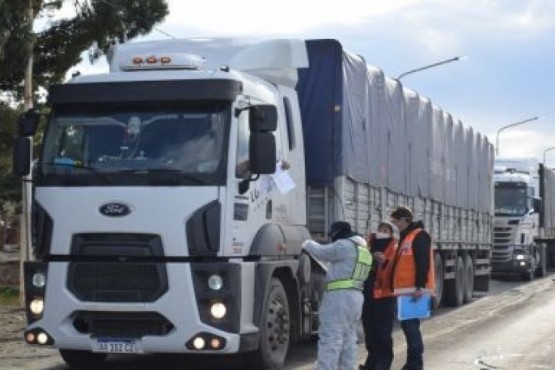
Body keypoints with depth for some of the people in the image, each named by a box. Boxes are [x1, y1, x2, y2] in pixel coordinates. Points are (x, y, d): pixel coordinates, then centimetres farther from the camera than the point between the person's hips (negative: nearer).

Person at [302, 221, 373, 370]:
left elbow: (321, 252, -2)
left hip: (339, 296, -10)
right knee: (349, 338, 12)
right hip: (355, 296, 10)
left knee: (331, 337, -11)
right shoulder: (364, 250, 20)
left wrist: (308, 244, 16)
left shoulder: (344, 245, -10)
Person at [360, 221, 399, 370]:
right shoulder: (370, 247, 16)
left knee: (383, 333, -4)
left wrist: (384, 262, -25)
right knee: (370, 332, 12)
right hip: (368, 295, 6)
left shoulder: (395, 250, -1)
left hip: (384, 296, -6)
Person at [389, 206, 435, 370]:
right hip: (405, 290, 10)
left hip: (414, 290, -10)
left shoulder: (419, 235, -9)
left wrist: (419, 286, -23)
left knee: (411, 325, -11)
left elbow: (423, 263, -18)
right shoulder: (406, 237, 21)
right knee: (407, 325, 11)